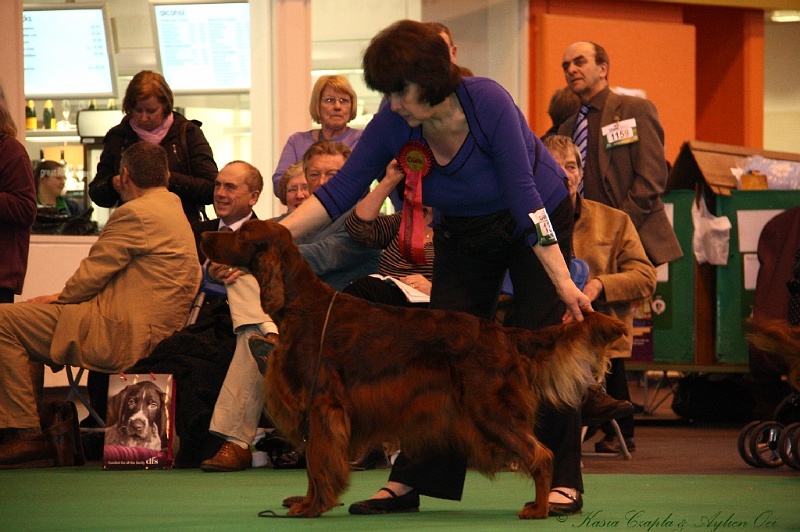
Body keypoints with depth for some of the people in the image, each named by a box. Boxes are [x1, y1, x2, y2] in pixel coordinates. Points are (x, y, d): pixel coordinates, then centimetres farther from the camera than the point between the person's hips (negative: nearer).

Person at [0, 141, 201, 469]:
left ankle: (28, 433, -12)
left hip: (121, 336, -11)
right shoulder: (172, 208, 21)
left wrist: (60, 298, 7)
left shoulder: (135, 213, -12)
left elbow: (93, 273, -9)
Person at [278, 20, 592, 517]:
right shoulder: (393, 123, -21)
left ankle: (565, 482, -7)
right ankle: (409, 481, 0)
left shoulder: (488, 102, -34)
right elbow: (340, 190, -17)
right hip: (464, 231, 5)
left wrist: (564, 282, -37)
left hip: (539, 219, -4)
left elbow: (526, 196, -34)